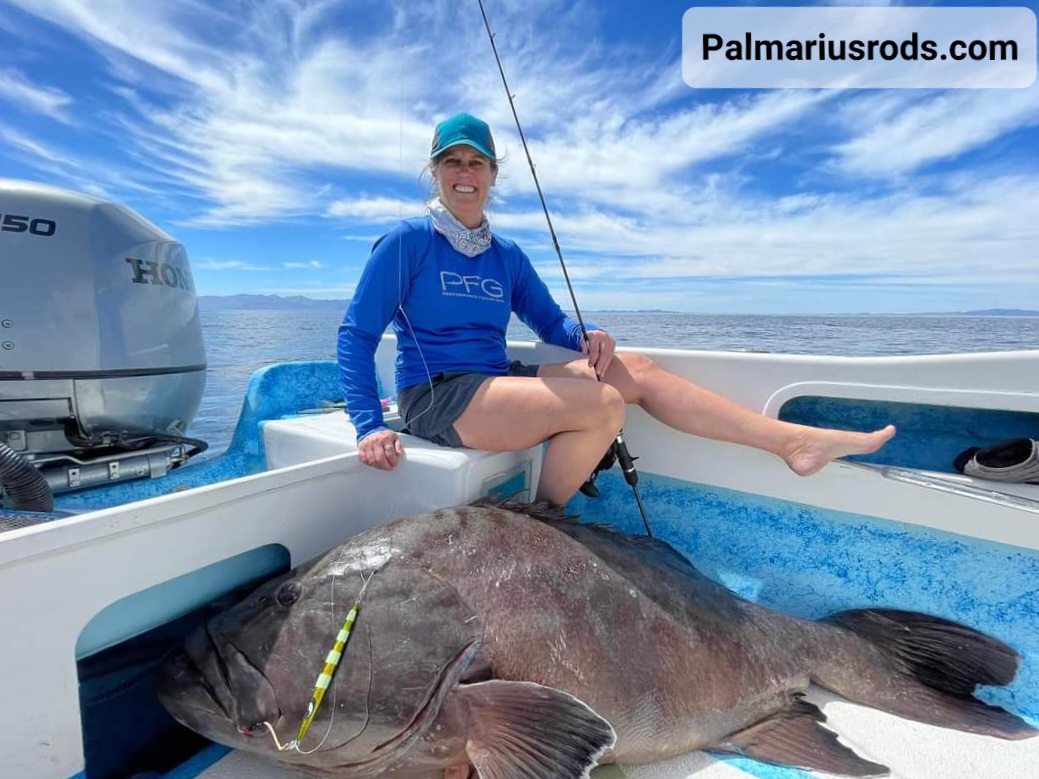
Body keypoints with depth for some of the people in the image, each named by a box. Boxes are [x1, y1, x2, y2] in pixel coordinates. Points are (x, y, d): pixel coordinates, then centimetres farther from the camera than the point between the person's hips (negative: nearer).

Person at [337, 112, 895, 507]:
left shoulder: (506, 256, 13)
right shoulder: (408, 241, -4)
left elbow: (550, 322, 18)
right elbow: (356, 334, -7)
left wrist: (587, 336, -6)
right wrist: (368, 425, -18)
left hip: (497, 383, 6)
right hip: (438, 397, -6)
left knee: (635, 370, -6)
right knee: (603, 404, -24)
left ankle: (794, 441, -4)